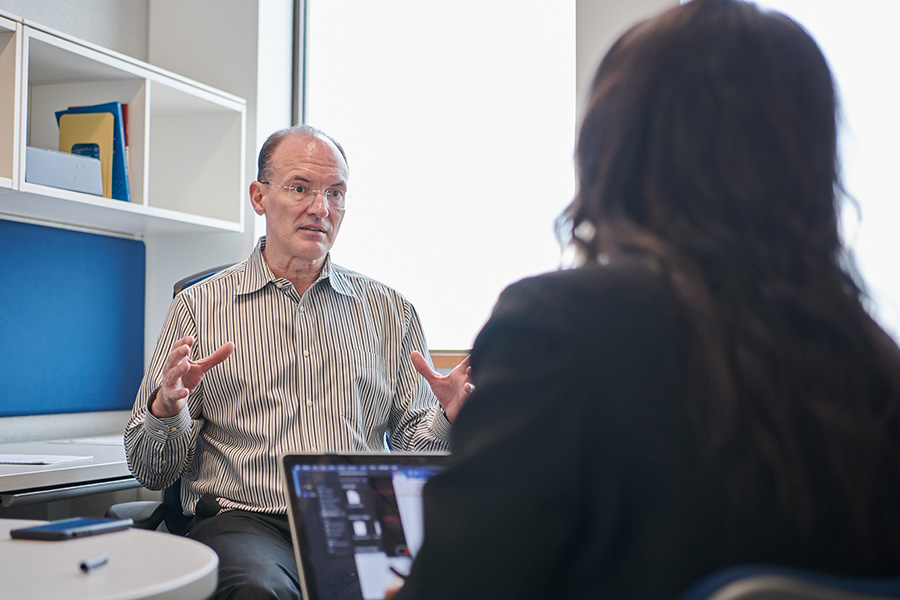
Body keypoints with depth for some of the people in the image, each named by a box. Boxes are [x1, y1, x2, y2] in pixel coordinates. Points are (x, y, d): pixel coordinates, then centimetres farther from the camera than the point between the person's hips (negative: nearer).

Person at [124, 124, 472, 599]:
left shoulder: (390, 311, 16)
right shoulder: (200, 306, 10)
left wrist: (446, 418, -8)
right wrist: (166, 409, -15)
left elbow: (413, 451, 15)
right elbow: (151, 472, 7)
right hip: (243, 520, -2)